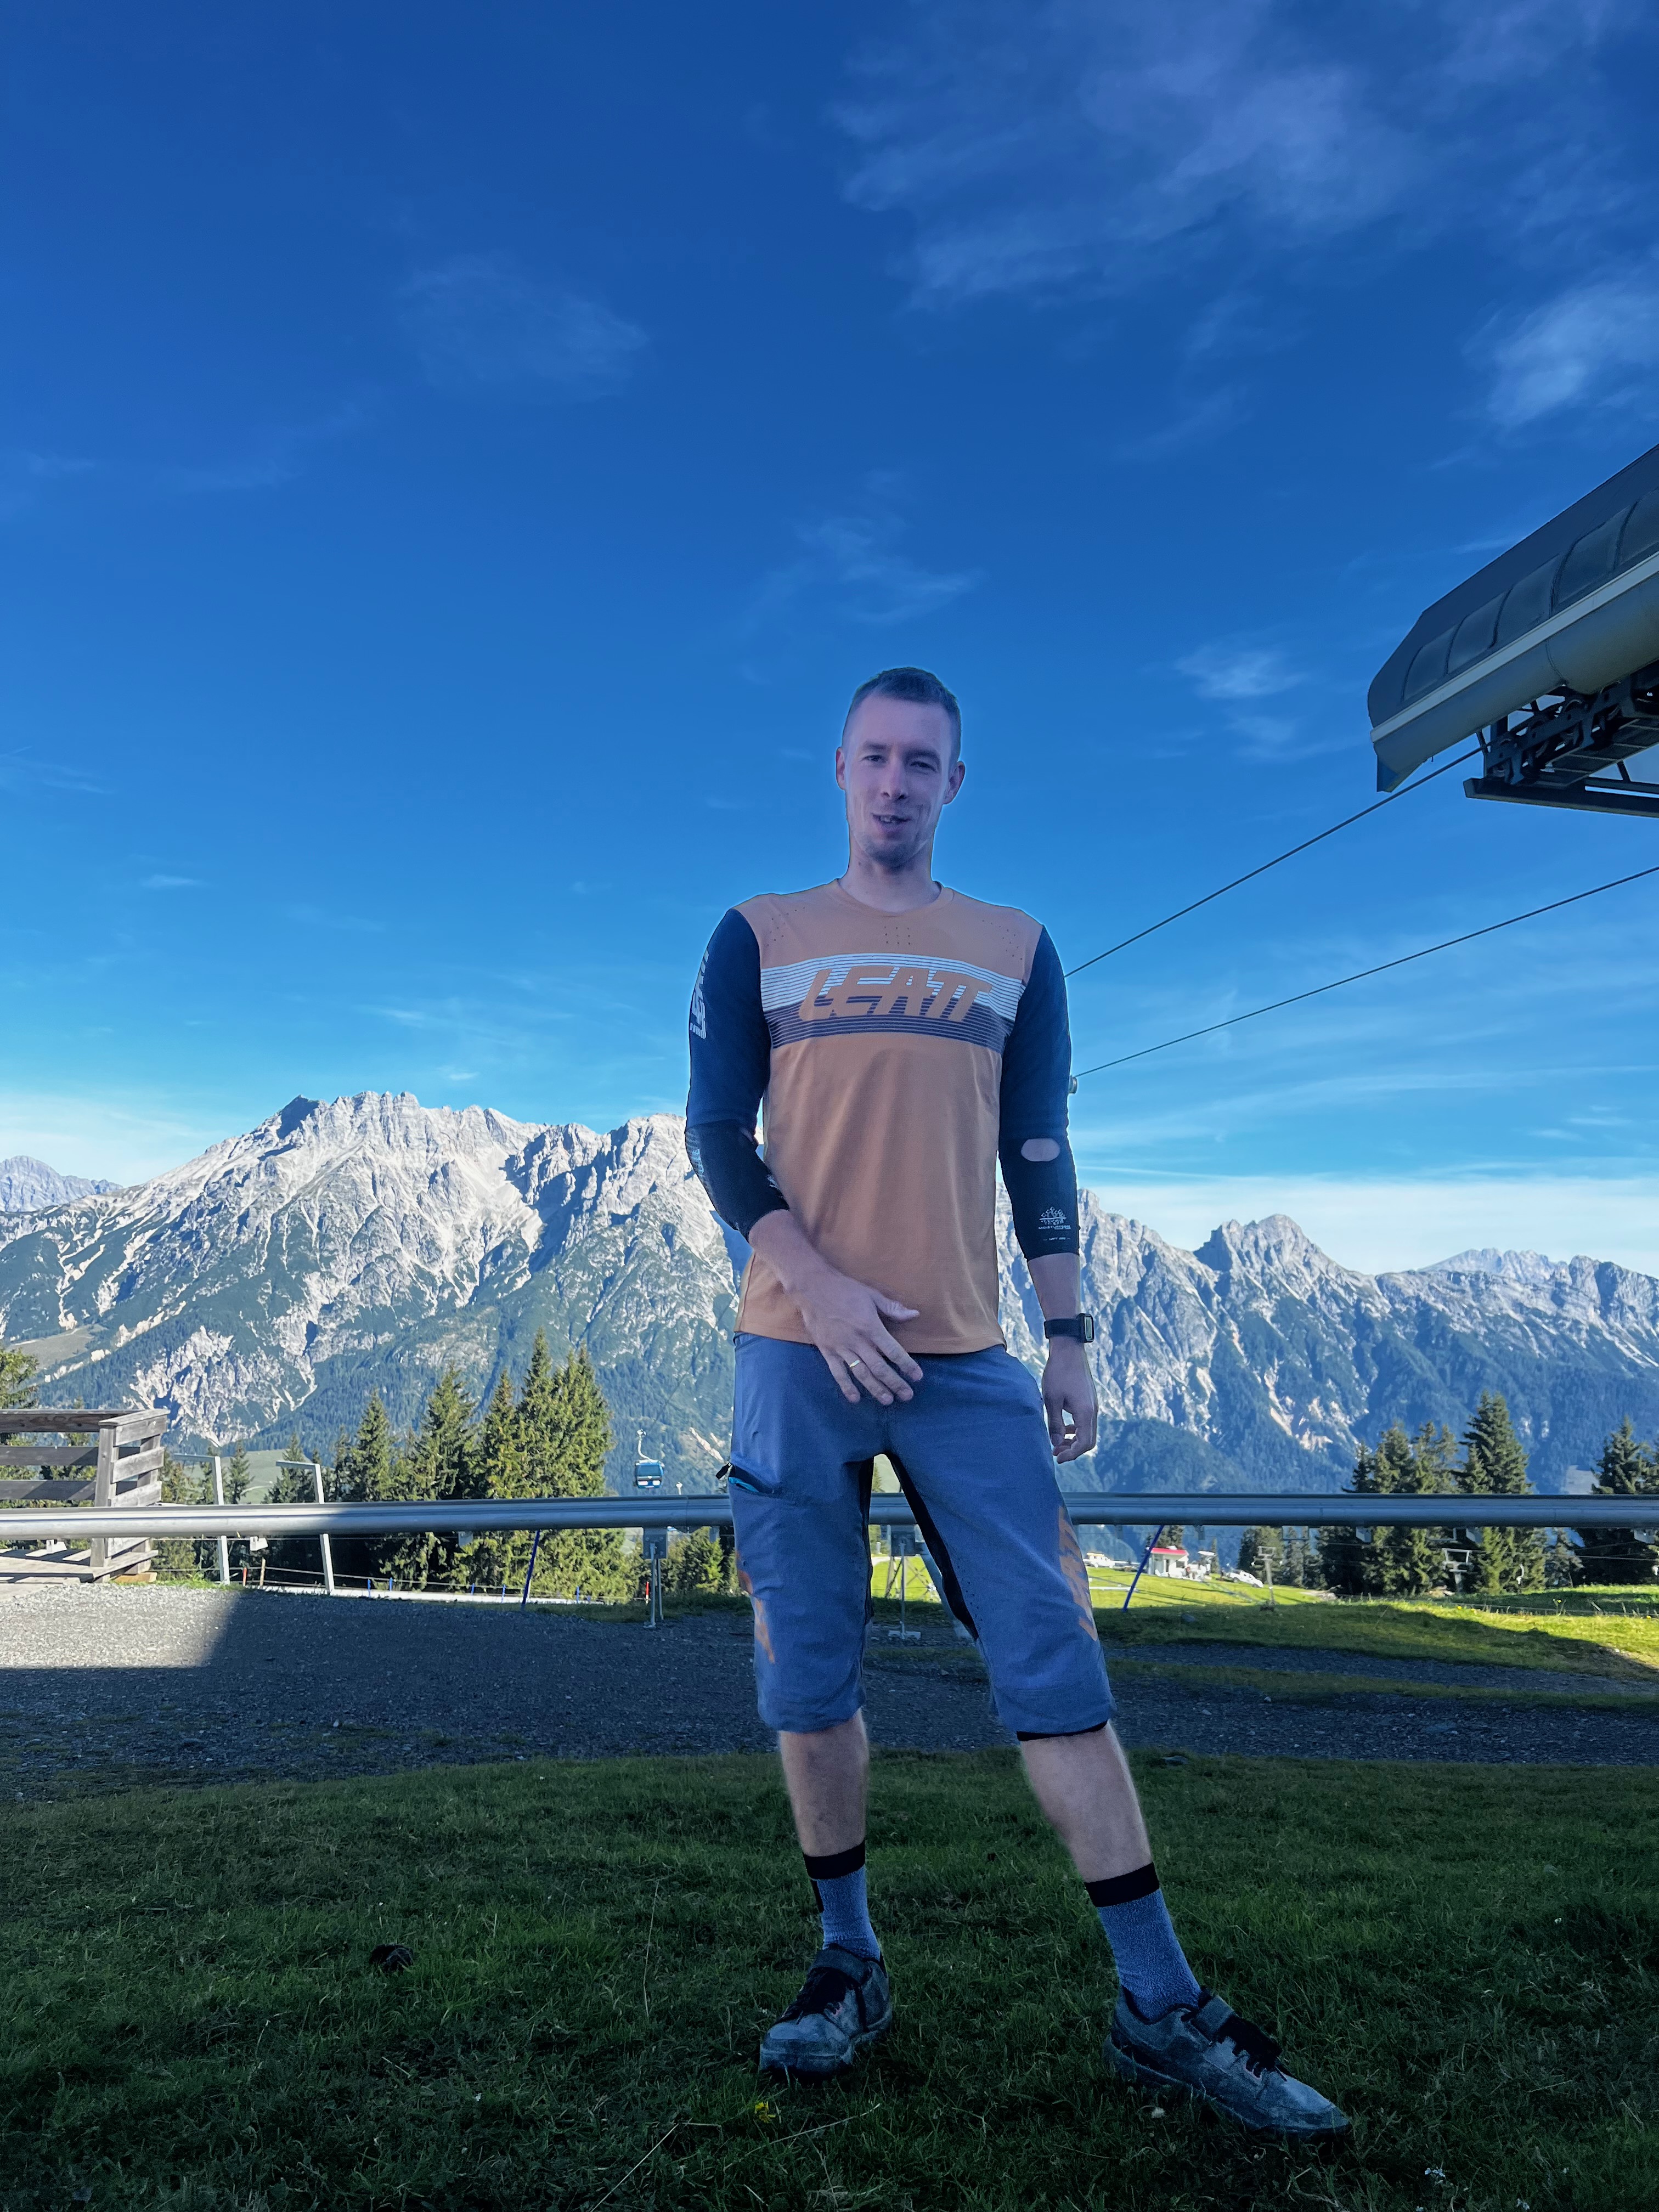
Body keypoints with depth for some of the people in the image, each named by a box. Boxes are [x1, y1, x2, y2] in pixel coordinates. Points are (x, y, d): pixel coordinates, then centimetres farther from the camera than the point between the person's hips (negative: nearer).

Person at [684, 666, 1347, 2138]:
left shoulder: (1017, 951, 13)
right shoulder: (758, 939, 7)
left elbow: (1040, 1160, 11)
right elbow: (715, 1137, 1)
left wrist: (1070, 1340, 6)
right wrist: (818, 1282, -13)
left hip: (966, 1360, 1)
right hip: (799, 1353, 0)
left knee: (1056, 1666, 0)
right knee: (810, 1677, 5)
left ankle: (1161, 2008, 10)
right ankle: (851, 1964, 24)